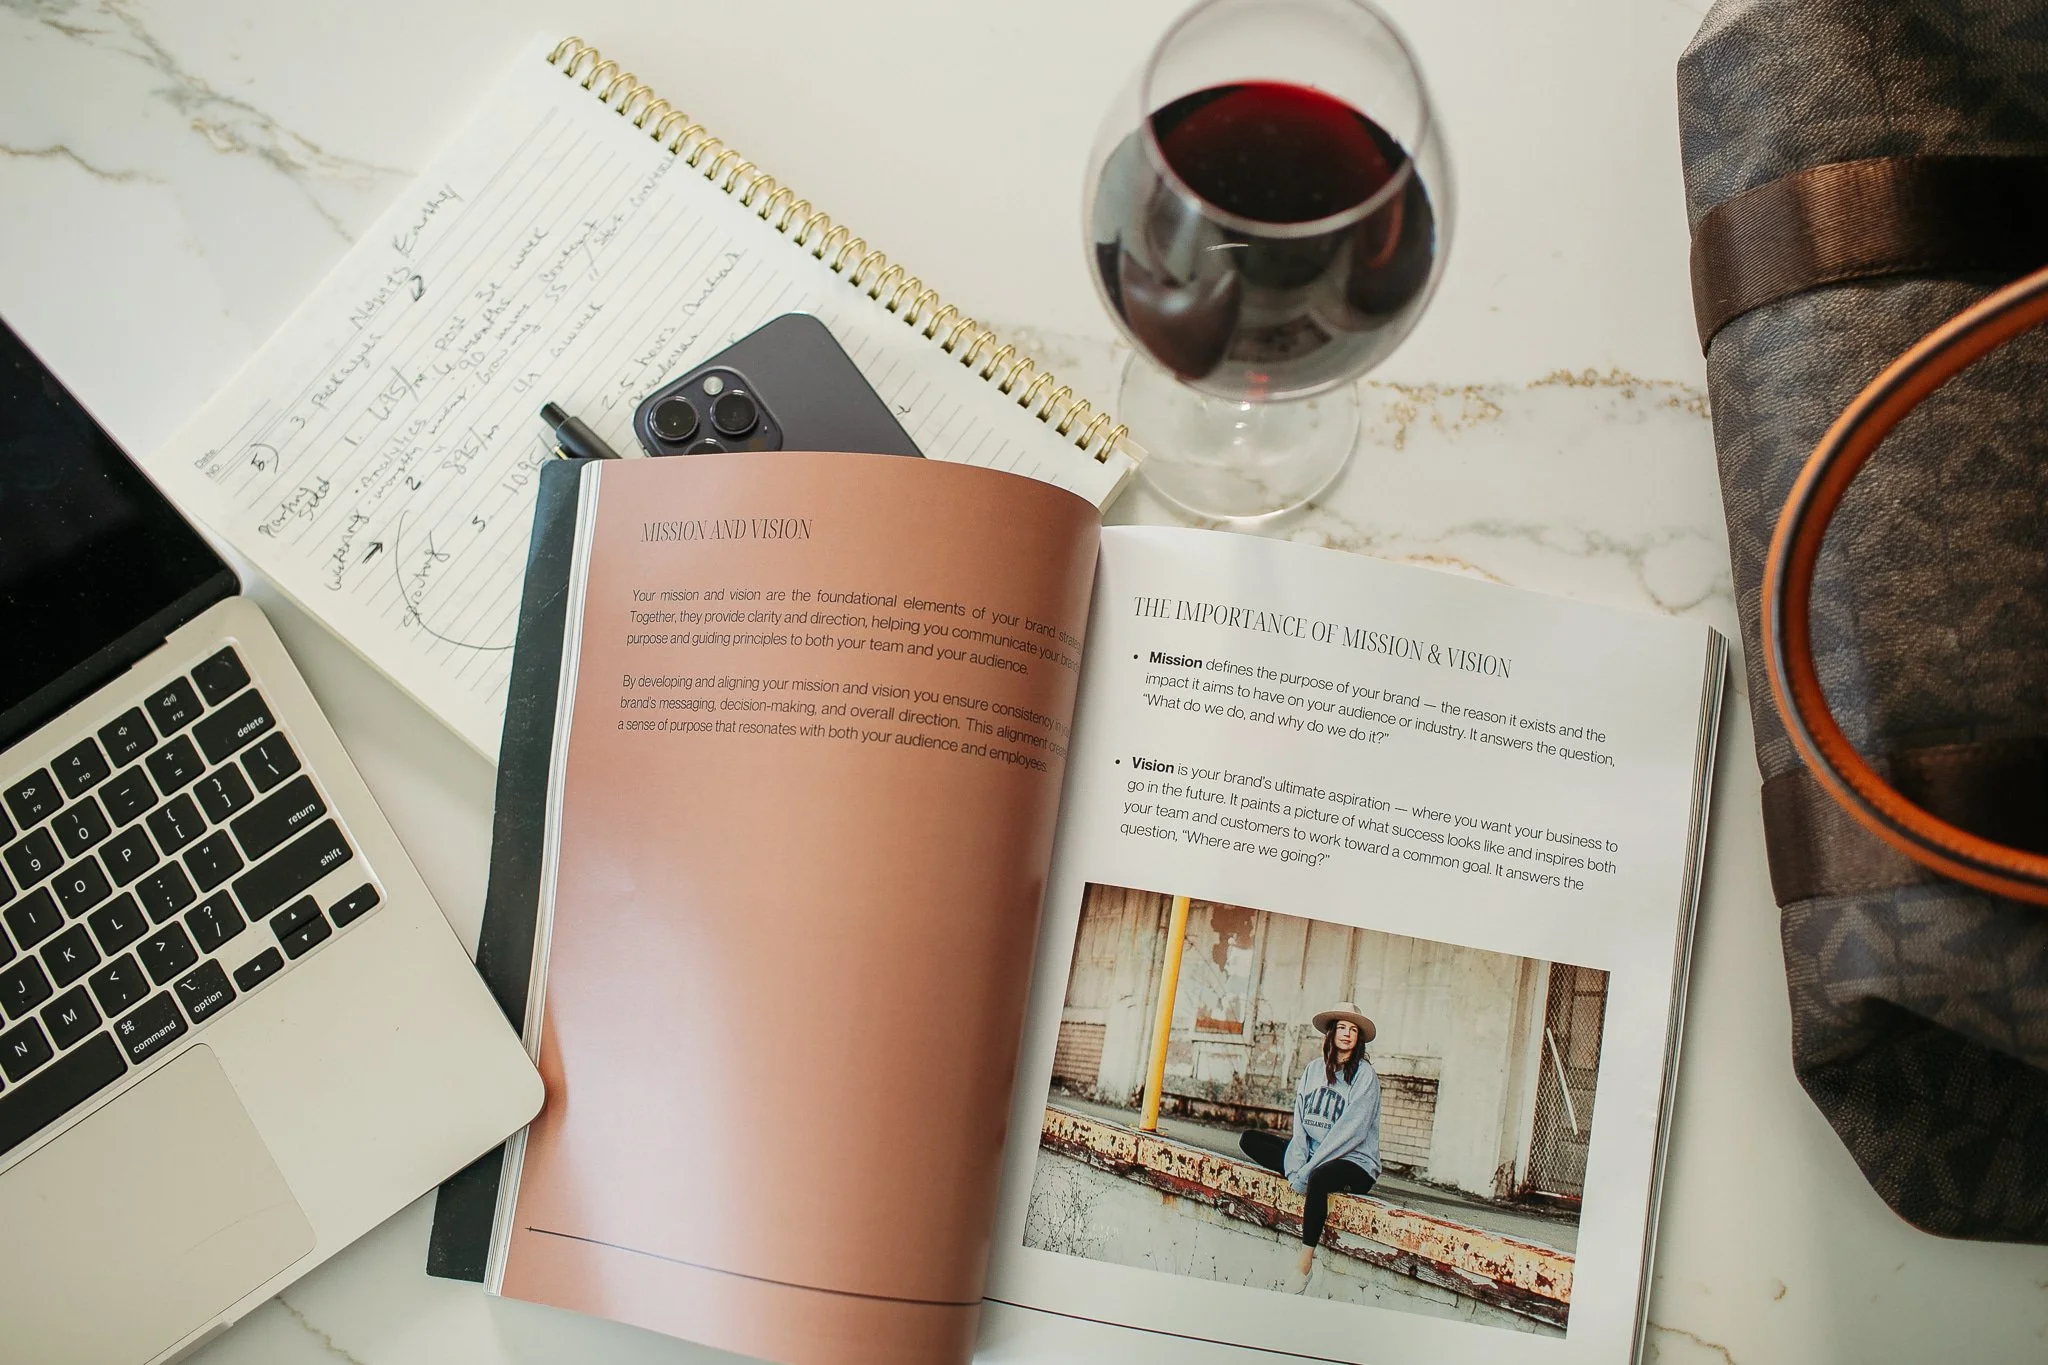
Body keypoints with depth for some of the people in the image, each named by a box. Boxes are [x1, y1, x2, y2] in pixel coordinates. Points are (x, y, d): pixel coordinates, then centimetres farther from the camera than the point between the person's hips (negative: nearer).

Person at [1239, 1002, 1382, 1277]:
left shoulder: (1365, 1075, -7)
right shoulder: (1314, 1068, 9)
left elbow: (1351, 1131, -16)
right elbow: (1300, 1122, 3)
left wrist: (1307, 1170, -20)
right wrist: (1296, 1168, -12)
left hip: (1354, 1162, -6)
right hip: (1313, 1155, 6)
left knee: (1319, 1178, -38)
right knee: (1250, 1140, -4)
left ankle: (1304, 1265, -32)